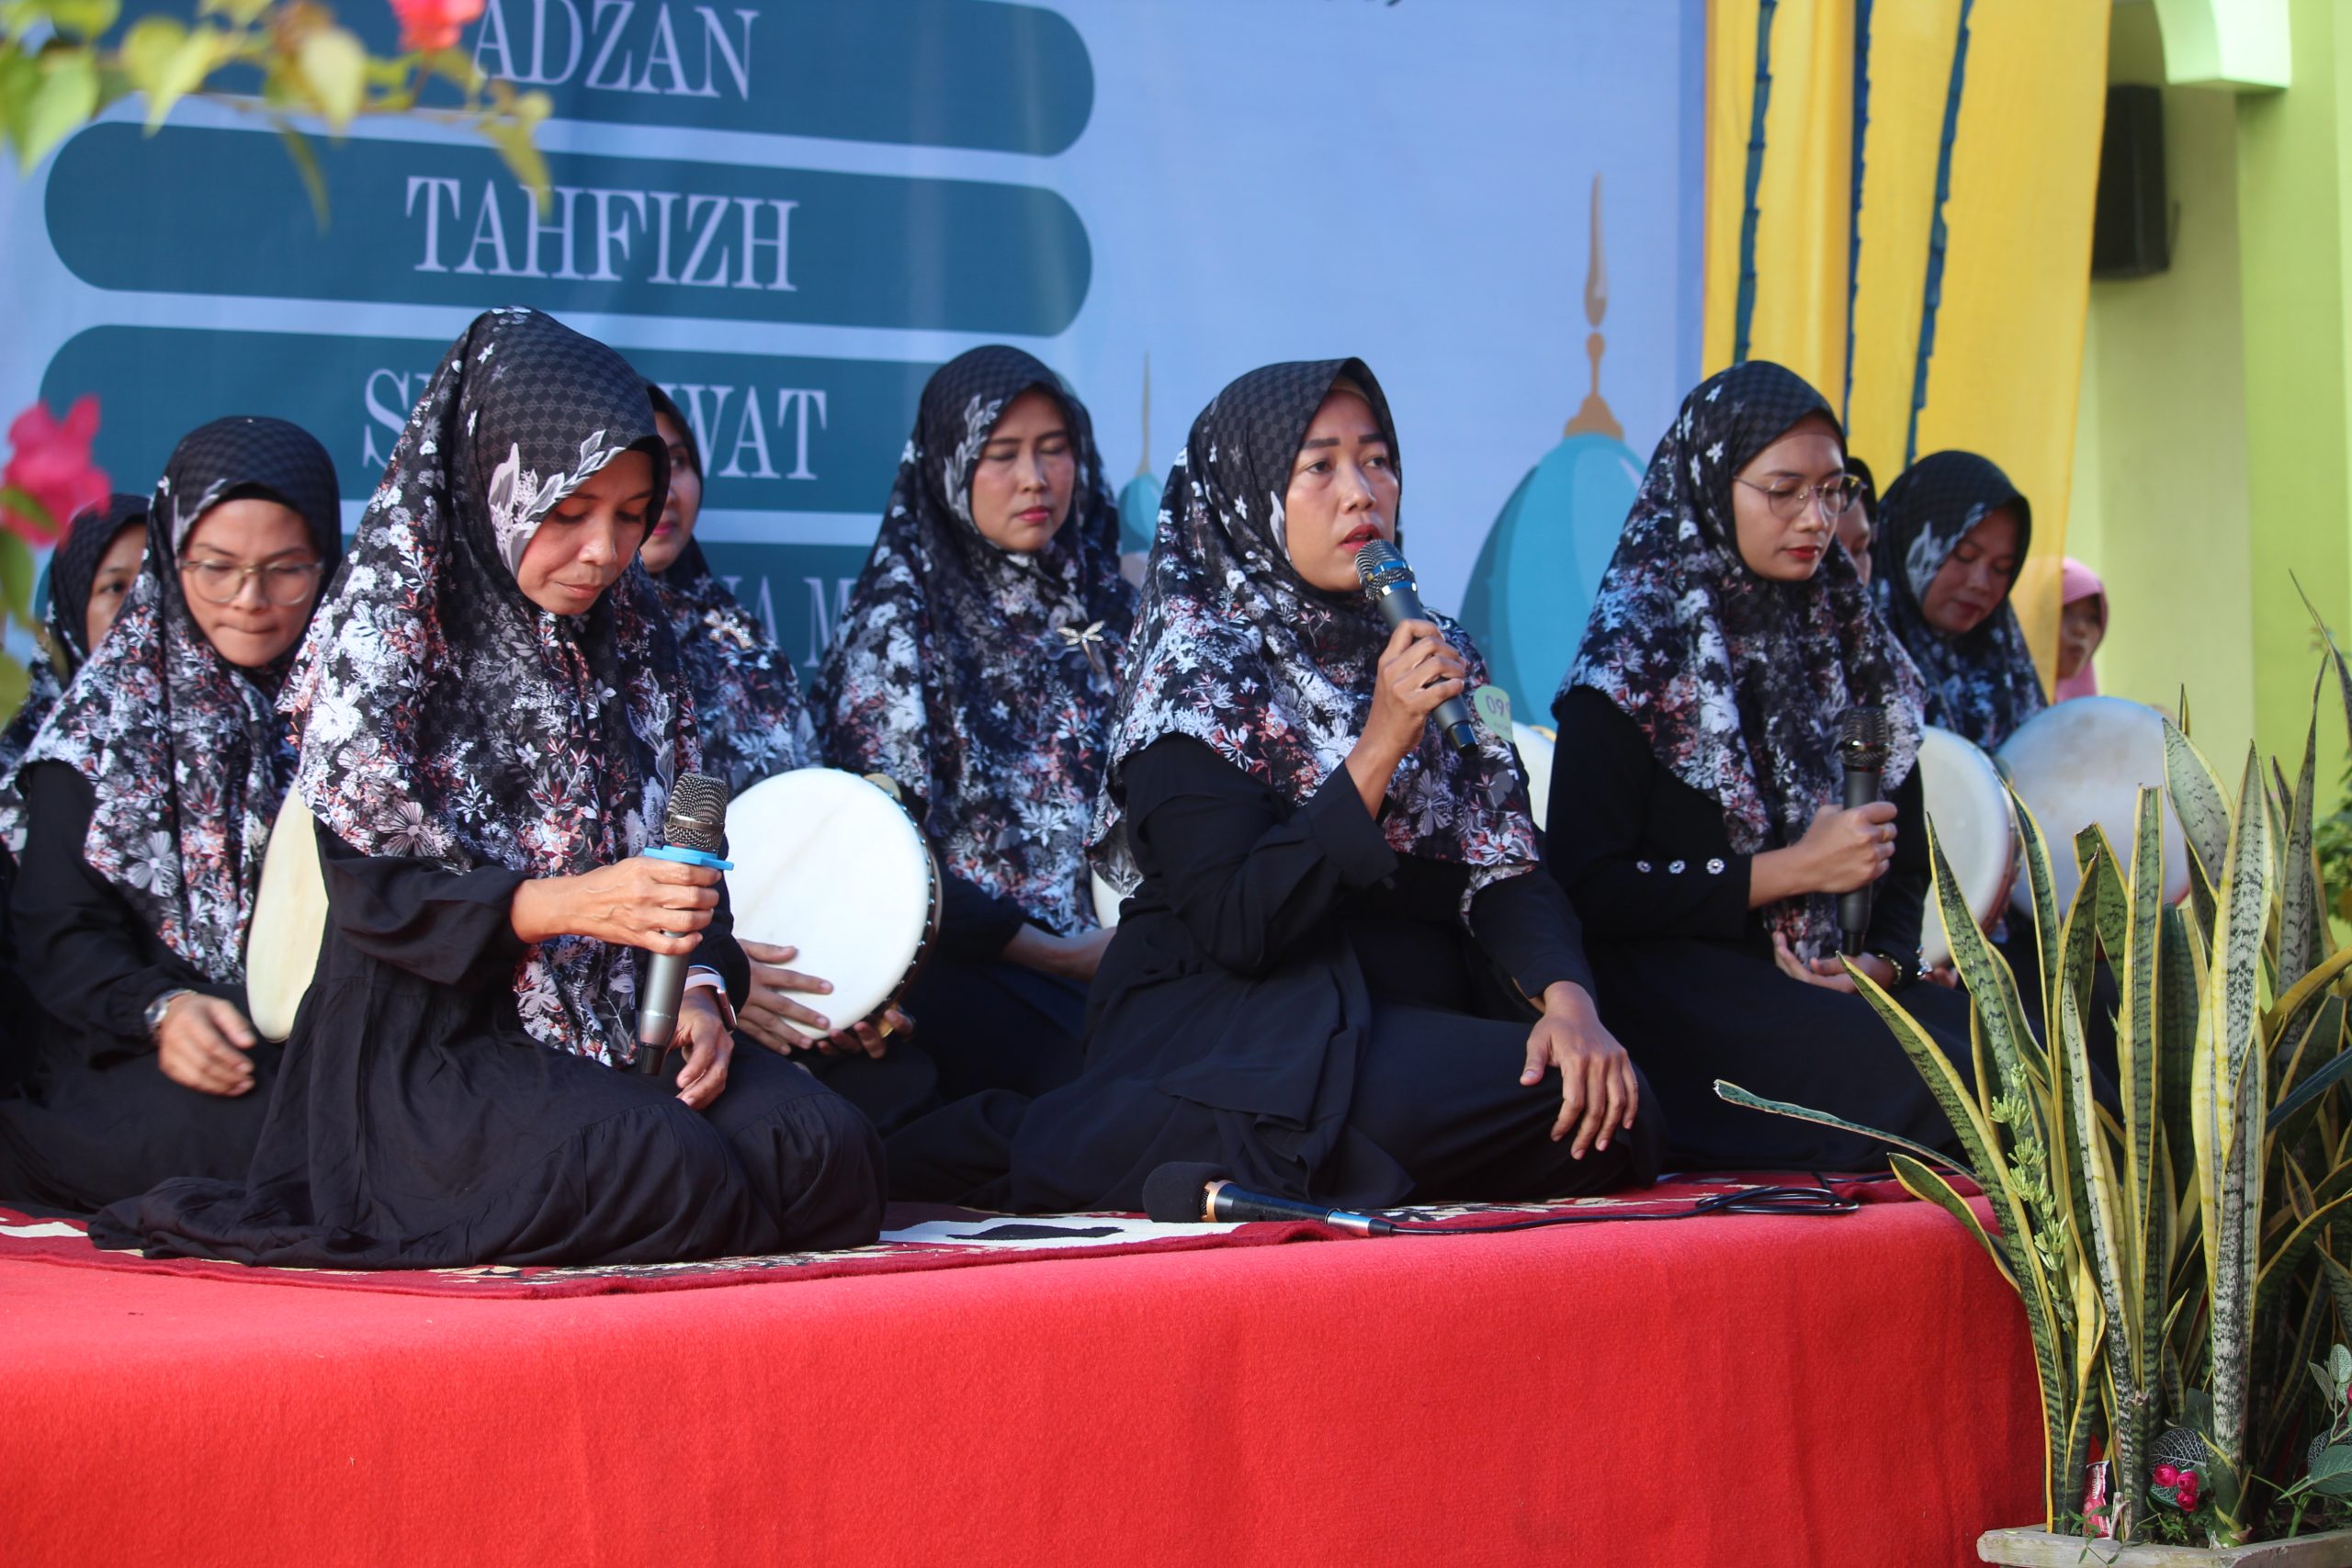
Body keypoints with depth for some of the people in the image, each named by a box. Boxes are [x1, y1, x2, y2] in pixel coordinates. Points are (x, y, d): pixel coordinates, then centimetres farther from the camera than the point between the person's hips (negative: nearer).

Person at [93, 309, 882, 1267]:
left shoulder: (627, 635, 14)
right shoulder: (385, 632, -5)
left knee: (825, 1150, -20)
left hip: (623, 1033, 7)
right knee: (667, 1173, -33)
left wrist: (700, 992, -6)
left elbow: (682, 849, 15)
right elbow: (373, 896, -12)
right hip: (432, 1046, -6)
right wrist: (571, 906, -26)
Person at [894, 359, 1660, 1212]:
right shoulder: (1200, 669, -5)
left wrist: (1567, 997, -16)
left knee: (1611, 1114, -24)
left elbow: (1506, 868, 5)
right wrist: (1379, 748, -19)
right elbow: (1236, 930, -15)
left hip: (1415, 1019, 6)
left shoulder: (1437, 653, 14)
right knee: (1541, 1101, -31)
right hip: (1227, 1031, -6)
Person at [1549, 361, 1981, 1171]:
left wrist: (1884, 960, -4)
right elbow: (1587, 886, -7)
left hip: (1842, 986, 5)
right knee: (1901, 1079, -33)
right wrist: (1789, 871, -11)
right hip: (1678, 998, -5)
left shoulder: (1854, 653, 17)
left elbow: (1903, 864, 19)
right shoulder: (1638, 655, -1)